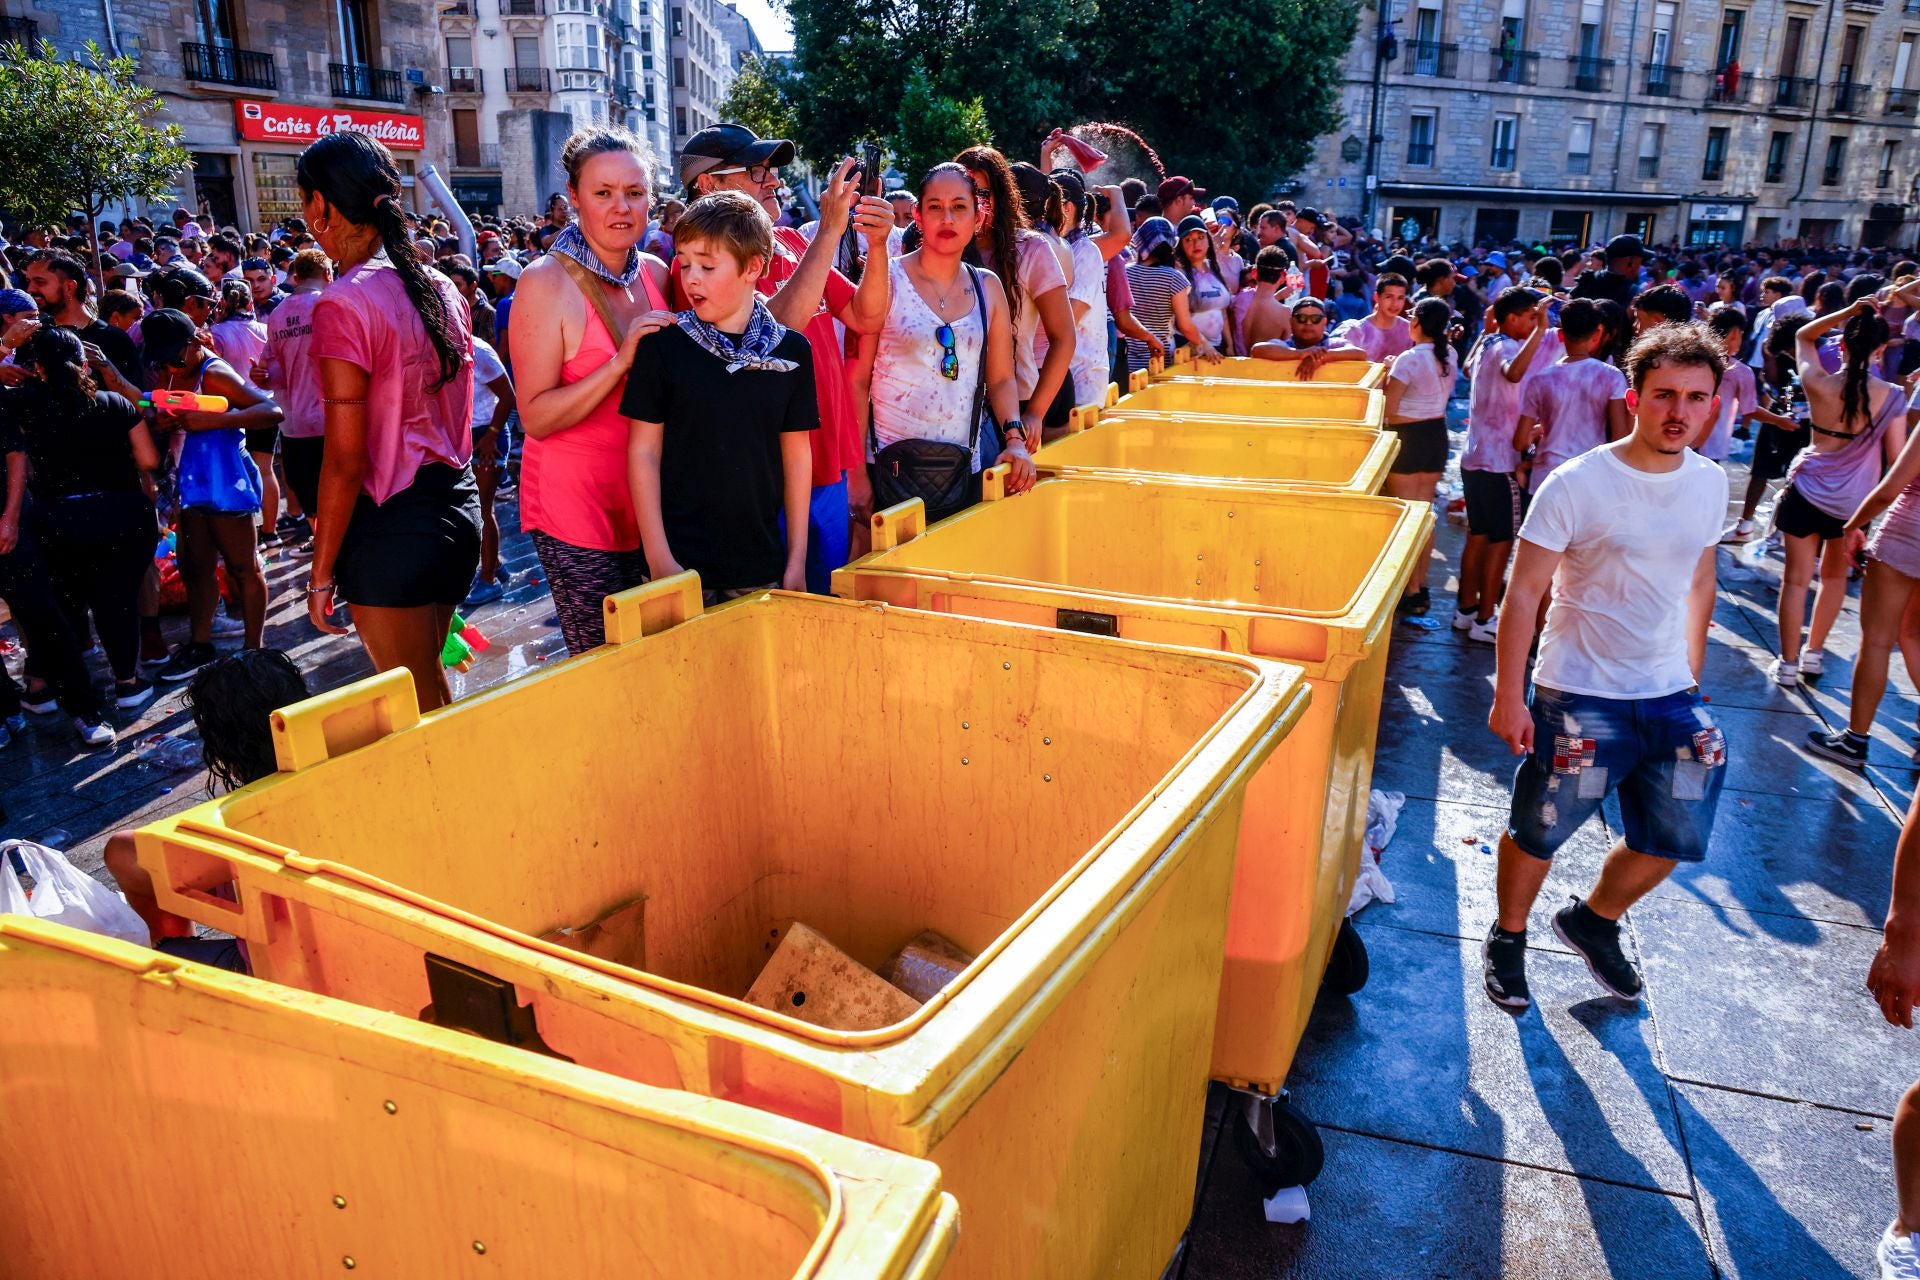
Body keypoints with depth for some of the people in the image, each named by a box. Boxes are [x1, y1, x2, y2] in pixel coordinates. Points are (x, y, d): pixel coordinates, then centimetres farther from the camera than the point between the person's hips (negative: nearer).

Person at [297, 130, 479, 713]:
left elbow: (345, 460, -16)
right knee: (429, 688, 21)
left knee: (418, 706, 5)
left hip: (393, 526, -7)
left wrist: (321, 574, -8)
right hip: (457, 505, 7)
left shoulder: (344, 303, -16)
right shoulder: (441, 287, 6)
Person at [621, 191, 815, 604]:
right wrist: (659, 560, -9)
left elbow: (797, 456, 6)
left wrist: (797, 560, 4)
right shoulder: (663, 346, -5)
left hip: (762, 566, 2)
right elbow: (643, 453, -4)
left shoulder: (791, 350, 1)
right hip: (681, 563, -2)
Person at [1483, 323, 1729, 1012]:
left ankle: (1593, 920, 37)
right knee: (1538, 831, 6)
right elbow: (1523, 594, -14)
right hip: (1579, 696, -5)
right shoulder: (1577, 484, -16)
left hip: (1671, 695, 6)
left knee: (1675, 836, 12)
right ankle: (1508, 937, 31)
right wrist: (1508, 698, -15)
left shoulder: (1710, 482, 1)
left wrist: (1692, 673, 16)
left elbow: (1699, 581, 15)